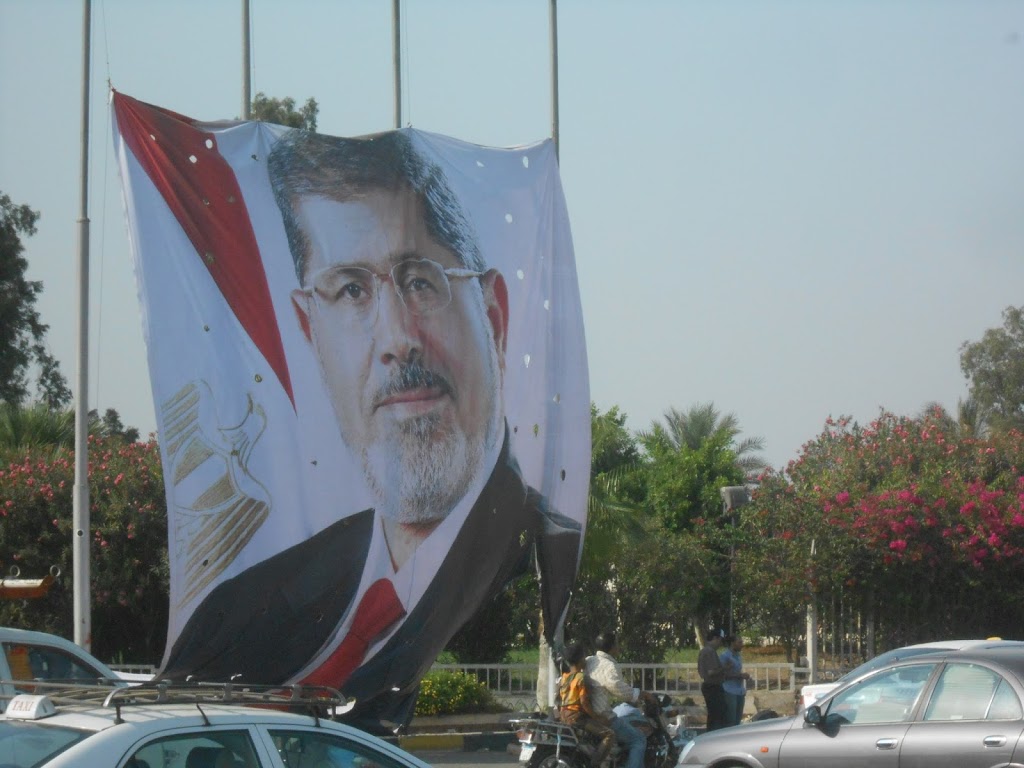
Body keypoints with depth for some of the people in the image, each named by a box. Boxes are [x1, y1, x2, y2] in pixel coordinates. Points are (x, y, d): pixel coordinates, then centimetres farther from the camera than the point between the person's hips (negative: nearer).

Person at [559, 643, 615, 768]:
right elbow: (584, 702, -20)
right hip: (577, 717, -9)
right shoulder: (581, 678, -15)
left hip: (564, 716, 9)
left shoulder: (563, 678, 10)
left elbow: (558, 700, 15)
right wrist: (597, 717, -14)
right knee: (609, 734, -14)